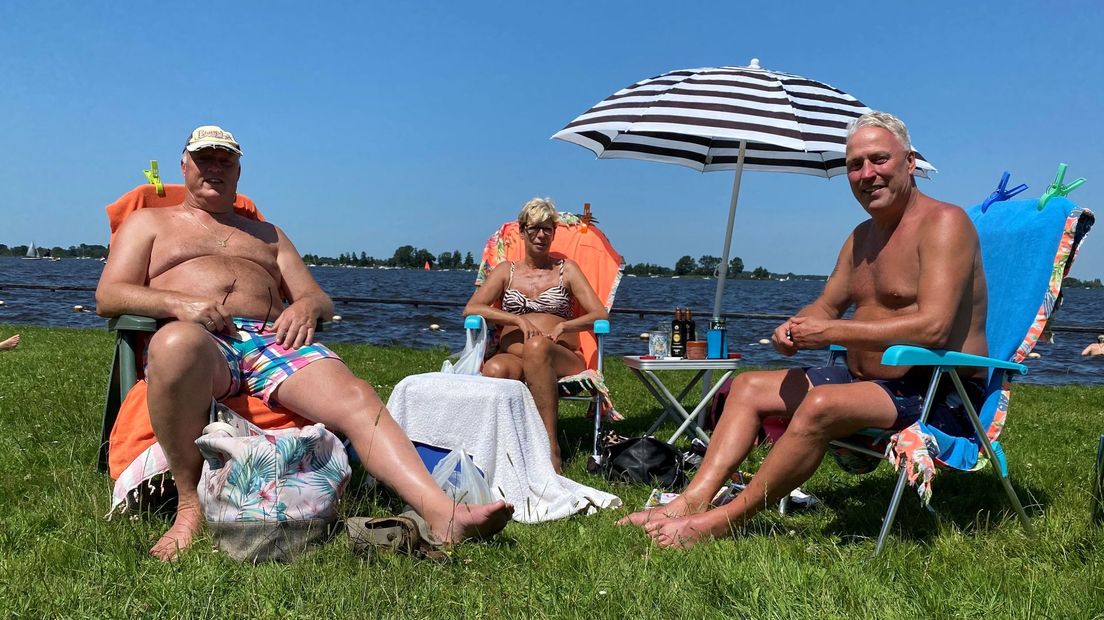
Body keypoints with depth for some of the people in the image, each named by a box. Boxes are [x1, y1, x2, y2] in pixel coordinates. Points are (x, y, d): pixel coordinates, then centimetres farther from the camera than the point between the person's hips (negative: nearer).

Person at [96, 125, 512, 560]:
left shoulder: (266, 234, 34)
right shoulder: (148, 223, 26)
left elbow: (320, 299, 25)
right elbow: (108, 296, 11)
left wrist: (306, 305, -3)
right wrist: (179, 302, -10)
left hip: (273, 340, 3)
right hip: (201, 340, -3)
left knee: (357, 398, -27)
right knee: (177, 343, -43)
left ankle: (442, 514, -44)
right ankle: (191, 506, -30)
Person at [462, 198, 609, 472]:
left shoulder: (566, 269, 17)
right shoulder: (506, 270, 20)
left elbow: (600, 314, 7)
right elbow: (471, 308, 5)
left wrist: (563, 326, -13)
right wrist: (518, 319, -9)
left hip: (562, 360, -1)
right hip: (513, 358, 1)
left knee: (537, 345, -39)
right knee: (493, 369, -37)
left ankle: (550, 447, -42)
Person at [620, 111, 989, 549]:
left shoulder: (943, 222, -14)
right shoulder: (862, 236, 15)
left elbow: (933, 327, -26)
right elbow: (826, 305, 21)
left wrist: (831, 332, -23)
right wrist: (794, 329, -4)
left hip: (941, 396, -9)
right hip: (868, 380, 10)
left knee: (821, 405, -35)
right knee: (748, 387, 4)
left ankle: (724, 520, -24)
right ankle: (694, 499, -13)